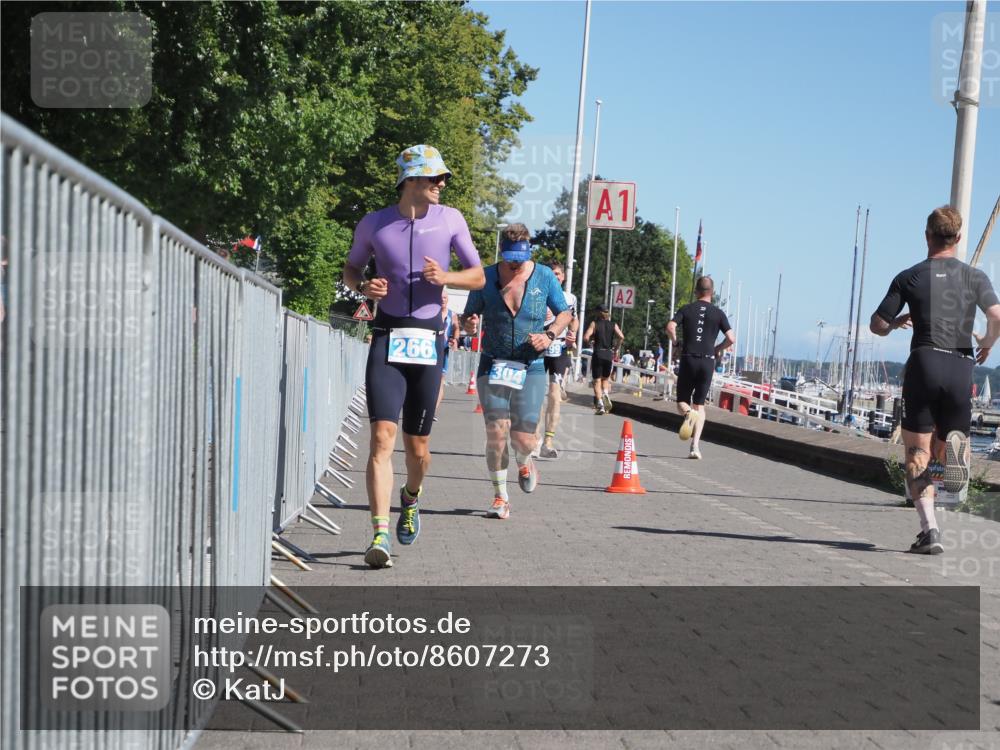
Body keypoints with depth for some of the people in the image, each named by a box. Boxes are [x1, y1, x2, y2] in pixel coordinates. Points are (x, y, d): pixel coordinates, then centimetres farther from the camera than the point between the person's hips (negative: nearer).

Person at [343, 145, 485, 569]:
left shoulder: (450, 220, 5)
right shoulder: (373, 224, 4)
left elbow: (478, 277, 10)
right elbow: (350, 269, 19)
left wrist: (445, 276, -11)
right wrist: (363, 287, -4)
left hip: (428, 343, 1)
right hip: (386, 340, -1)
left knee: (417, 447, 7)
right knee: (382, 437, -15)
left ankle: (411, 497, 40)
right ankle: (380, 534, -17)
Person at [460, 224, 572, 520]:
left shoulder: (544, 276, 1)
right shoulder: (486, 277, 1)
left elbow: (565, 314, 11)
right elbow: (468, 317, 9)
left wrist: (549, 334, -9)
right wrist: (469, 324, -16)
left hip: (531, 368, 0)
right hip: (493, 365, 0)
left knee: (523, 439, -6)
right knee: (496, 431, -14)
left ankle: (524, 463, 34)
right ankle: (500, 497, 3)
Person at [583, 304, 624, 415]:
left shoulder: (594, 323, -1)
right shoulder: (613, 325, 5)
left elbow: (586, 337, -13)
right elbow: (621, 337, -9)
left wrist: (590, 342, 8)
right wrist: (615, 348, 3)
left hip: (597, 354, -2)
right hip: (609, 355, 2)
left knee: (597, 381, 4)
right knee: (605, 379, 20)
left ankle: (600, 405, -8)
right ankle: (606, 395, -8)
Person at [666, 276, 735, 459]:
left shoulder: (686, 309, 4)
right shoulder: (718, 313, 4)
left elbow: (670, 328, -11)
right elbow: (731, 339, -3)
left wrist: (676, 343, 7)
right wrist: (718, 349, 15)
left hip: (688, 360, -1)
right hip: (707, 362, 1)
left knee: (682, 402, 10)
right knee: (700, 405, 7)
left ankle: (688, 413, -27)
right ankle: (695, 446, -5)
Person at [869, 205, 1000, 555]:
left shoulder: (909, 277, 7)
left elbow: (877, 325, 6)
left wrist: (899, 322, 28)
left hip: (924, 363, -1)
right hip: (960, 369, 1)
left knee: (918, 454, 3)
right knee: (946, 447, 16)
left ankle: (929, 528, -12)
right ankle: (955, 445, -21)